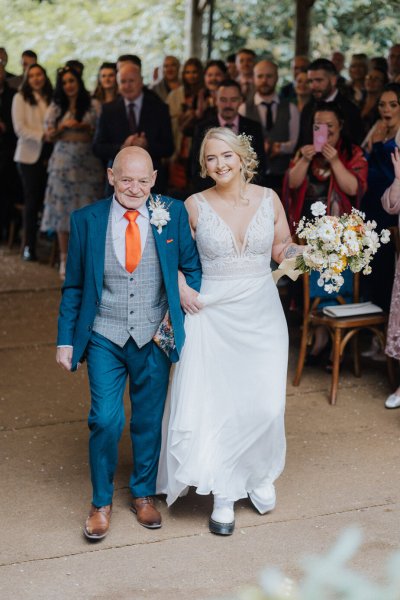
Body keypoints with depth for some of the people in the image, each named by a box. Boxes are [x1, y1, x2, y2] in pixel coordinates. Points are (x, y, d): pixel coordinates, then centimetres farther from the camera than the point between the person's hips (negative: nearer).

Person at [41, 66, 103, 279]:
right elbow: (49, 136, 6)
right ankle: (65, 258, 6)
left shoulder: (93, 105, 3)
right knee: (63, 209, 0)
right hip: (64, 162, 1)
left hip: (88, 163, -1)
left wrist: (88, 128, -15)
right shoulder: (55, 107, 8)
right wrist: (63, 126, -11)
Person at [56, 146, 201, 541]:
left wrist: (186, 304, -8)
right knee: (106, 421, -7)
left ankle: (143, 494, 34)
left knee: (149, 422, 12)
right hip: (105, 338, -1)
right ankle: (101, 503, 14)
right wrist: (66, 340, 2)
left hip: (155, 338, 1)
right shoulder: (86, 221, -4)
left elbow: (192, 267, 7)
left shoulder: (174, 214, -4)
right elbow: (73, 286, 3)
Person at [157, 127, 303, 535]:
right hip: (213, 314, -1)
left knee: (265, 404, -1)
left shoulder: (268, 199, 1)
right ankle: (224, 495, 16)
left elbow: (283, 249, 9)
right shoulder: (195, 205, -3)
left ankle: (260, 476, 28)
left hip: (261, 313, 1)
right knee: (214, 405, 0)